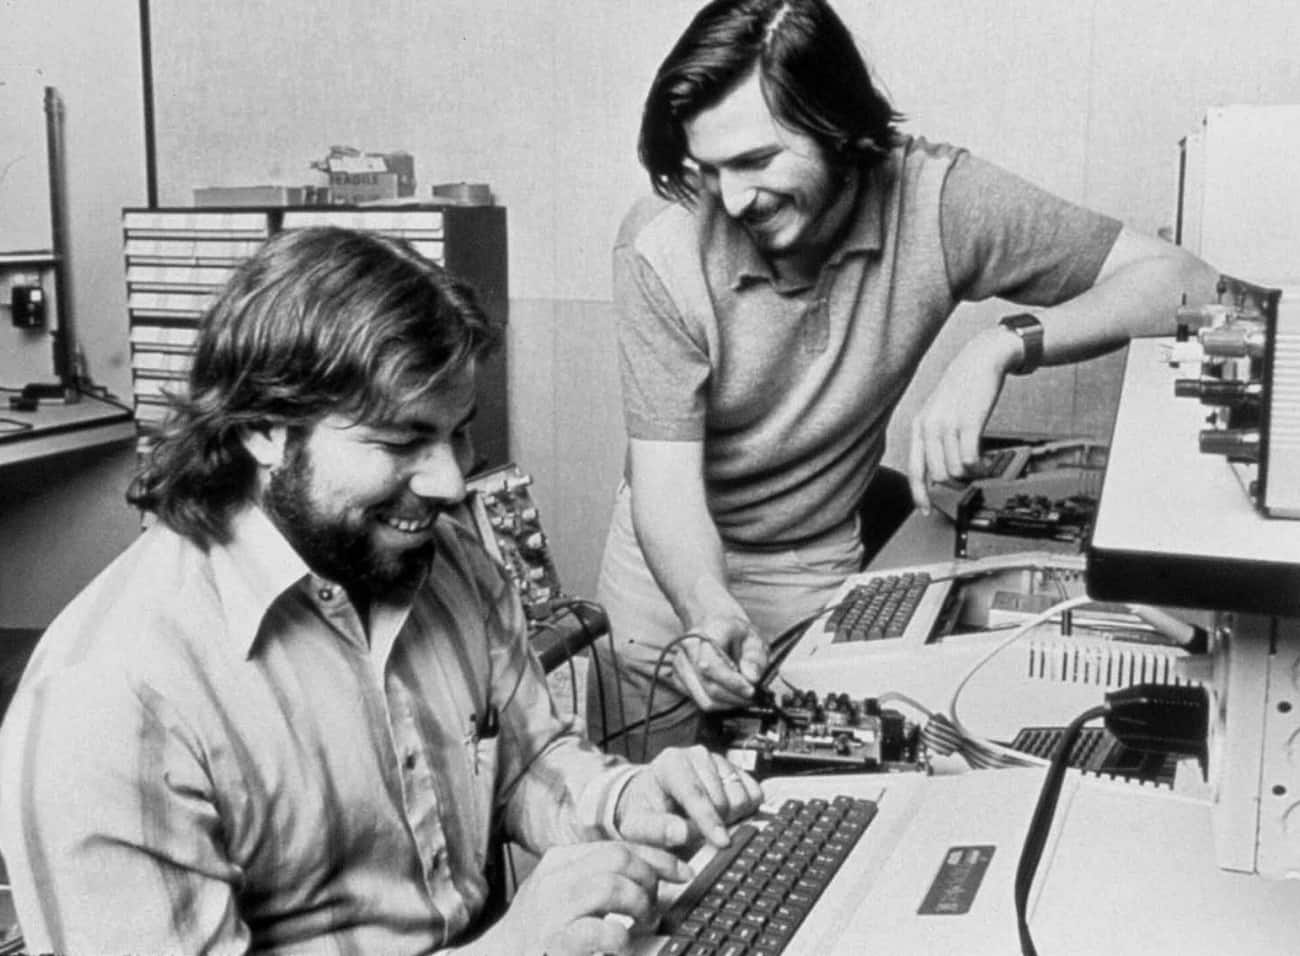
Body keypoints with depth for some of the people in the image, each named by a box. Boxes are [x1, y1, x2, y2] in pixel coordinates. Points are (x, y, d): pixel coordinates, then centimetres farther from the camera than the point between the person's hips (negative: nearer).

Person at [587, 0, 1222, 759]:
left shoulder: (932, 199, -19)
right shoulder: (660, 248, -22)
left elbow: (1185, 282, -19)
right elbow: (665, 478, -21)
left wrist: (1003, 345, -35)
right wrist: (709, 609, -41)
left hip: (819, 581, 1)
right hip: (675, 574, 0)